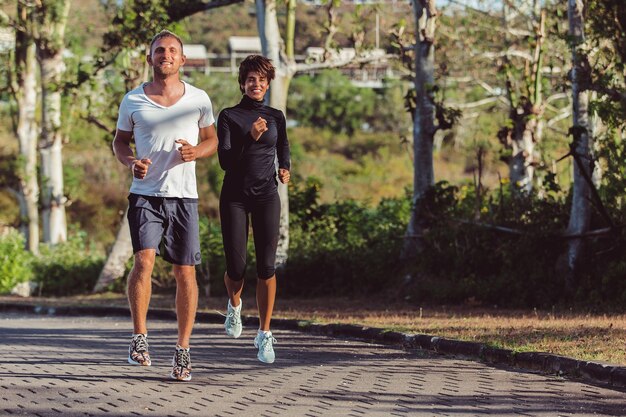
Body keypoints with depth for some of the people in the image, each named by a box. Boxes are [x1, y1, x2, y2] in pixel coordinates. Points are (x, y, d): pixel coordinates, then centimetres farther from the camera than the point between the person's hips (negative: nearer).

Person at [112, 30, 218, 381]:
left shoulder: (198, 99, 4)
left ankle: (183, 349, 12)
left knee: (185, 273, 2)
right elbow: (120, 140, 17)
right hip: (145, 194, -1)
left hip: (184, 195, 1)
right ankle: (139, 338, -9)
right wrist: (131, 162, -5)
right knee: (144, 260, -20)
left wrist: (196, 151, -9)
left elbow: (213, 141, 14)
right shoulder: (133, 100, 4)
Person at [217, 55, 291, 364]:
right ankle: (234, 306, 33)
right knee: (236, 267, -2)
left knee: (267, 267, -8)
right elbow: (224, 161, -9)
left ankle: (264, 334, -2)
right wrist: (250, 139, -22)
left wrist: (285, 170, 1)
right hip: (235, 196, -2)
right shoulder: (229, 116, 0)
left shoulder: (276, 117, 10)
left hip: (267, 197, 2)